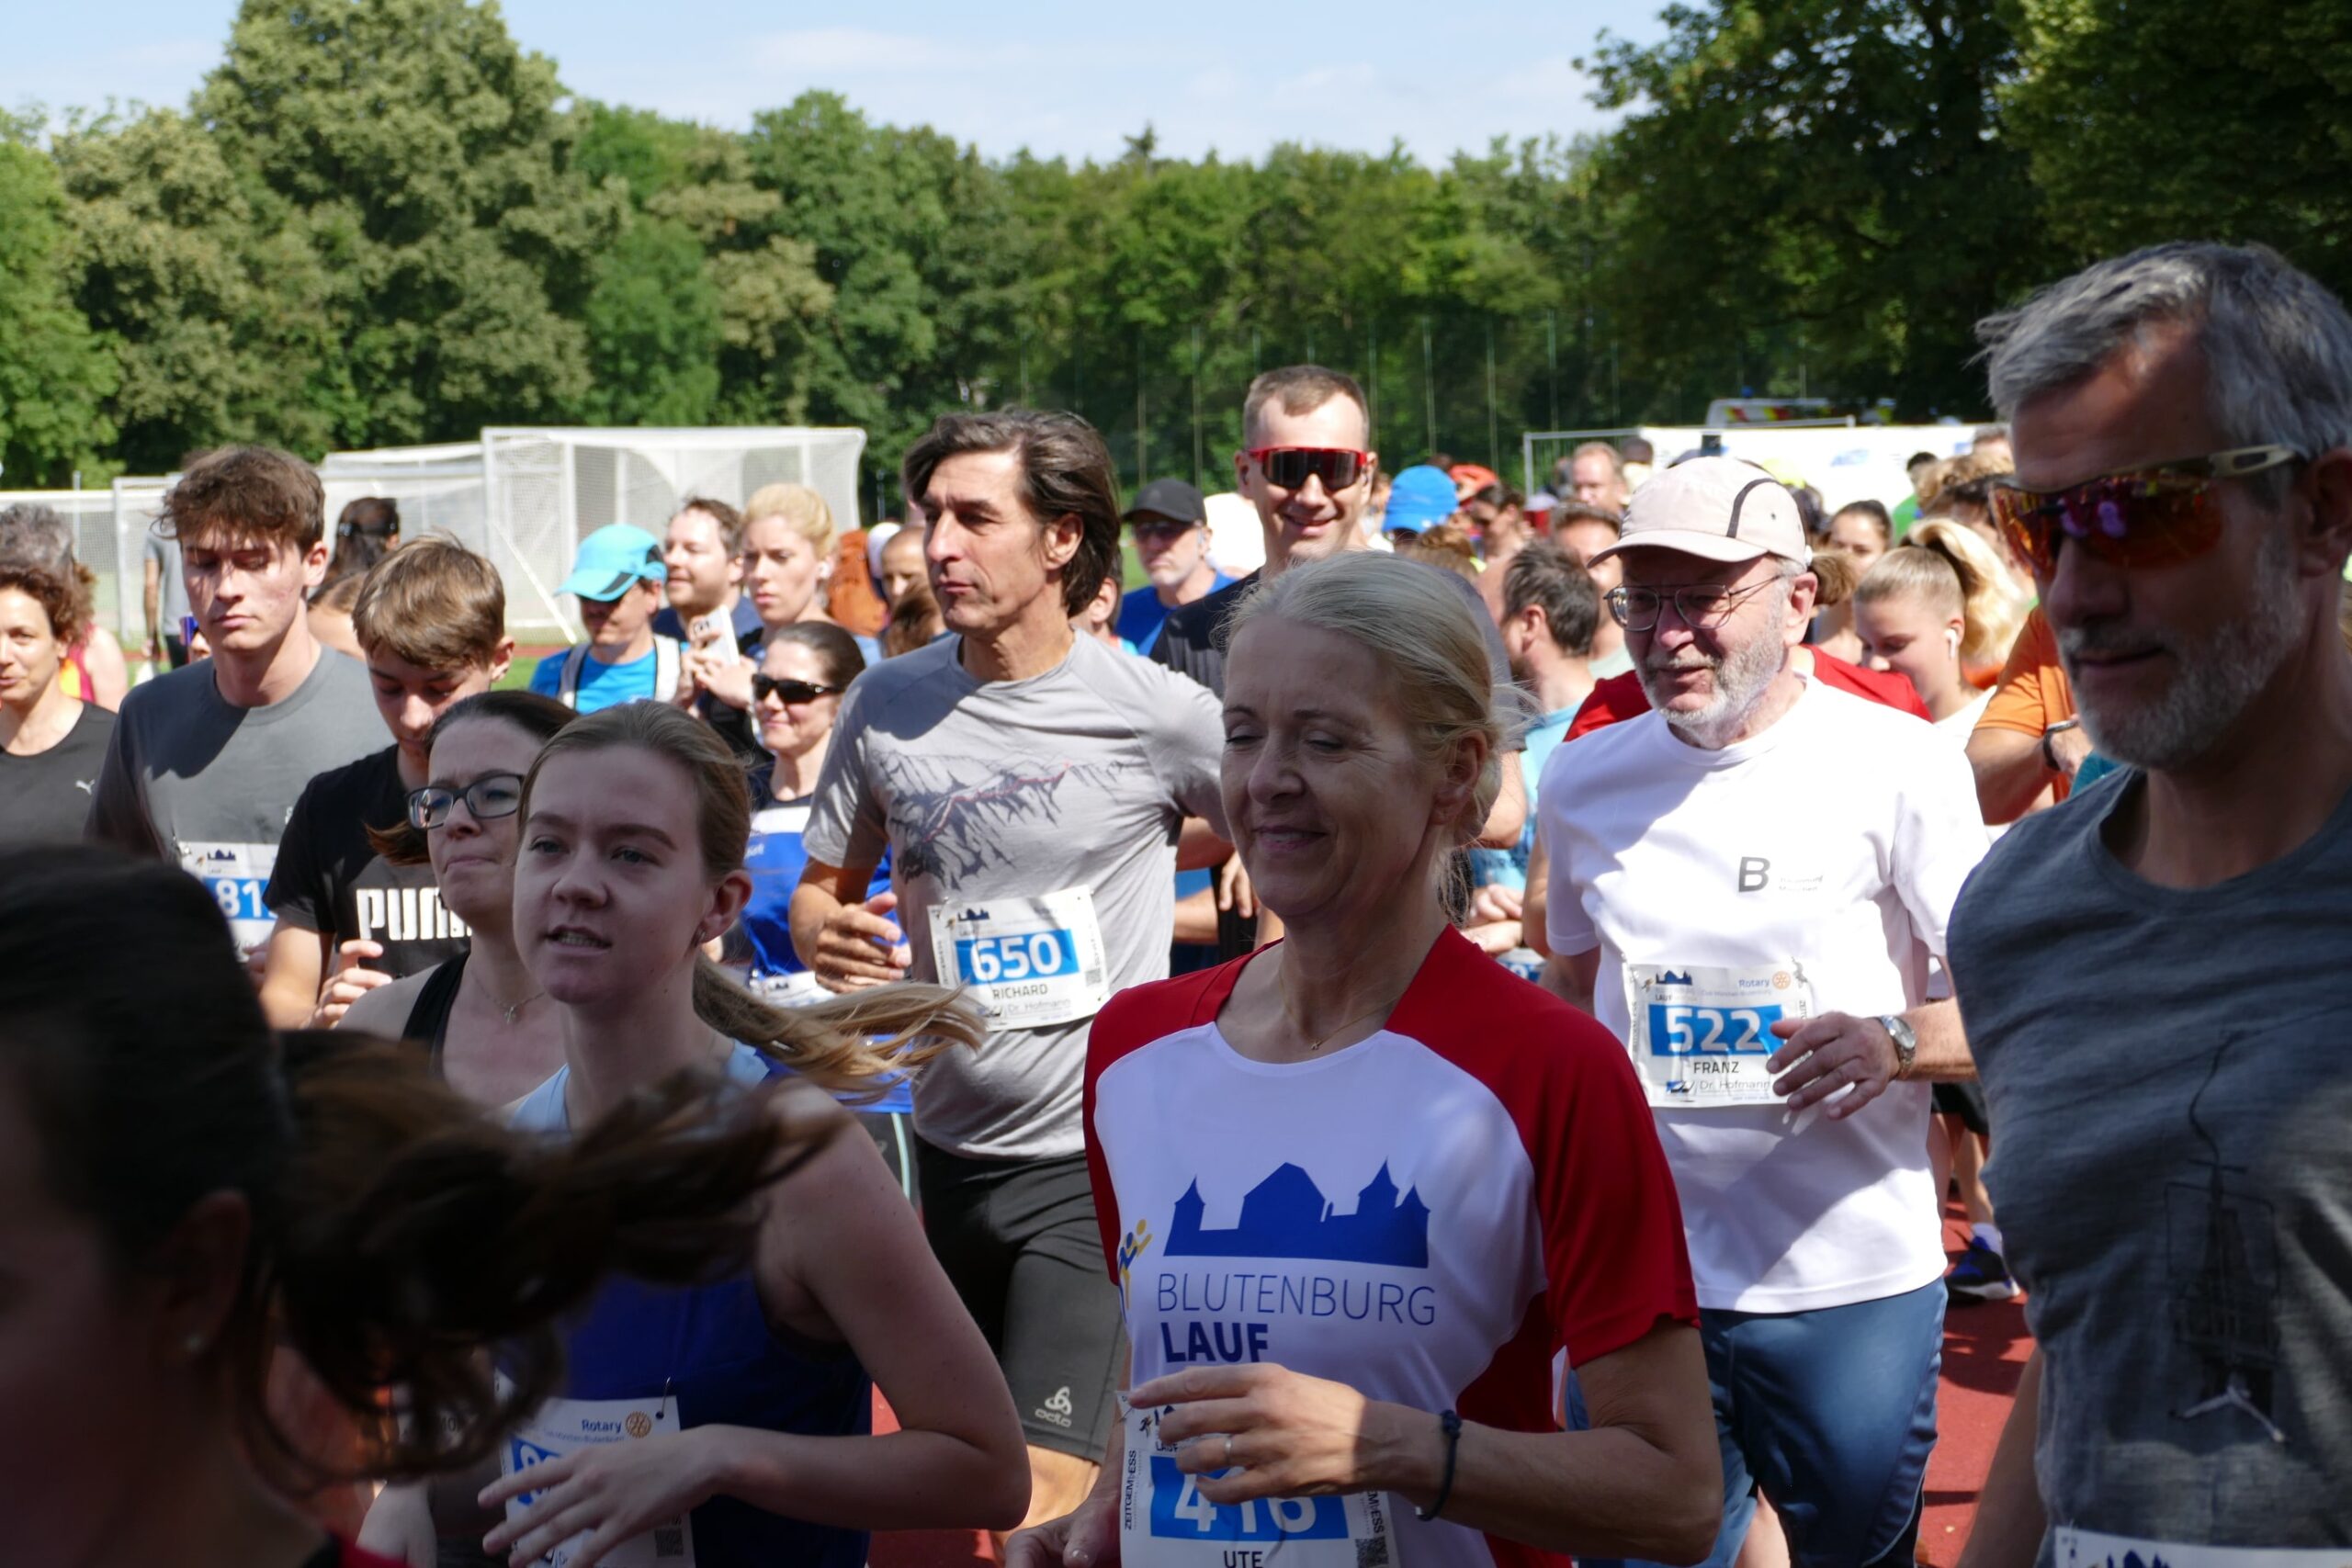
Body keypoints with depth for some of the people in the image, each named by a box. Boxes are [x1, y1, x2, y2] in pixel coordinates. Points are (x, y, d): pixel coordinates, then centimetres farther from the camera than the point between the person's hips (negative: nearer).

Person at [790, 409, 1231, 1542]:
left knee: (1045, 1489, -14)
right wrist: (829, 938, -11)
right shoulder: (886, 704, 0)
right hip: (951, 1150, 5)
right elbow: (823, 887, 10)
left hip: (1098, 1159, -5)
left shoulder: (1154, 713, -10)